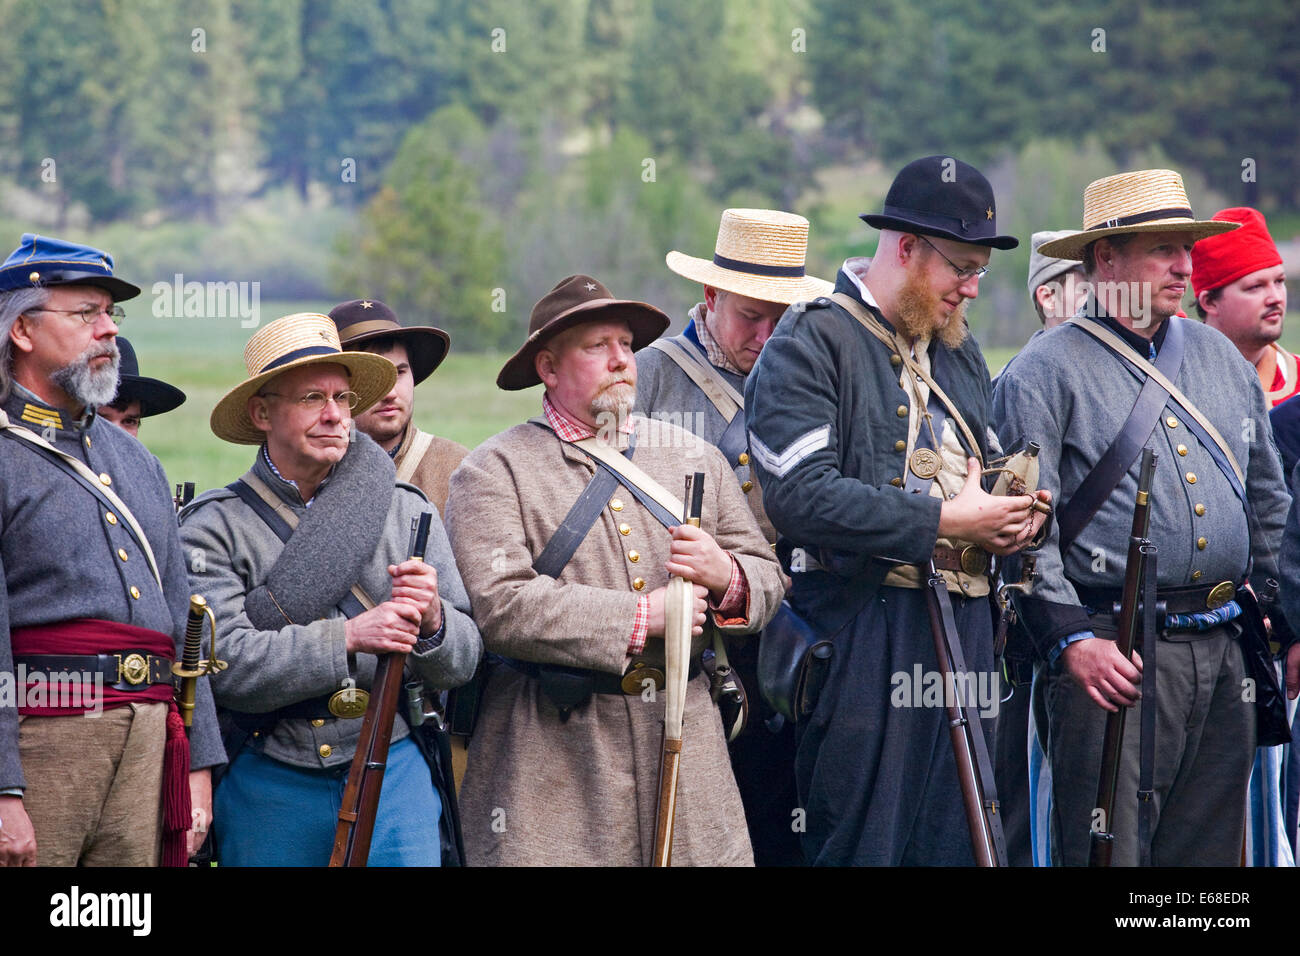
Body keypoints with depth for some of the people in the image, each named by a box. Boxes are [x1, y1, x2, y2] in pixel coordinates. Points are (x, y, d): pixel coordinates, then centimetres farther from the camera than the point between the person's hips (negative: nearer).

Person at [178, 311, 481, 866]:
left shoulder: (406, 511, 7)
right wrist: (348, 638, -23)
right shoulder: (215, 528, -1)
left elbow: (462, 663, 5)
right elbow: (226, 665, -14)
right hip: (269, 792, -1)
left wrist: (431, 621, -17)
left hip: (392, 774, 2)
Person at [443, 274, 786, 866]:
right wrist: (640, 617, -14)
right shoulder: (494, 472, -2)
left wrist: (725, 576, -9)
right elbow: (498, 607, -15)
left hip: (685, 740, 4)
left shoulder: (694, 456, 16)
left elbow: (766, 580, 16)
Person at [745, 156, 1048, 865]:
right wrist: (942, 521, -16)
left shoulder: (959, 351, 20)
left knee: (955, 839, 7)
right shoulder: (808, 346, -7)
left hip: (965, 625, 7)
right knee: (862, 841, -6)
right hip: (863, 631, -7)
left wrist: (1010, 520, 6)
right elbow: (801, 496, -19)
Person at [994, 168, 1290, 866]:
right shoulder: (1046, 372, -3)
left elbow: (1269, 502, 24)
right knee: (1111, 855, -8)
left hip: (1223, 649, 6)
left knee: (1211, 851, 8)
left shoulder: (1220, 357, 17)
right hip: (1116, 651, -6)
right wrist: (1070, 638, -18)